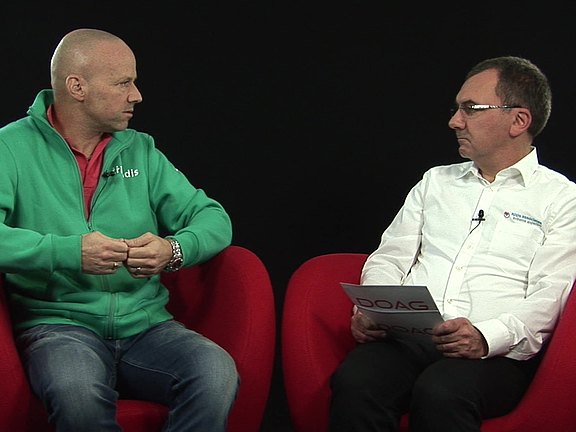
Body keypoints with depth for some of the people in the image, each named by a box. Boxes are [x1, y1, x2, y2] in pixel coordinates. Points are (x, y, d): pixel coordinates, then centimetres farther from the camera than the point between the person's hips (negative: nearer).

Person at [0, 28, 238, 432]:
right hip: (59, 323, -3)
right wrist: (69, 252, -25)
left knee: (217, 374, -29)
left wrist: (173, 250, -12)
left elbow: (215, 219, 10)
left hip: (147, 323, 3)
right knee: (77, 391, -38)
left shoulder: (141, 150, 15)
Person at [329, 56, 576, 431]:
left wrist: (487, 336, -21)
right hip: (407, 336, 4)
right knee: (354, 383, -31)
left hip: (497, 351, -3)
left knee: (439, 394, -37)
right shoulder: (436, 181, 25)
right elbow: (388, 258, 21)